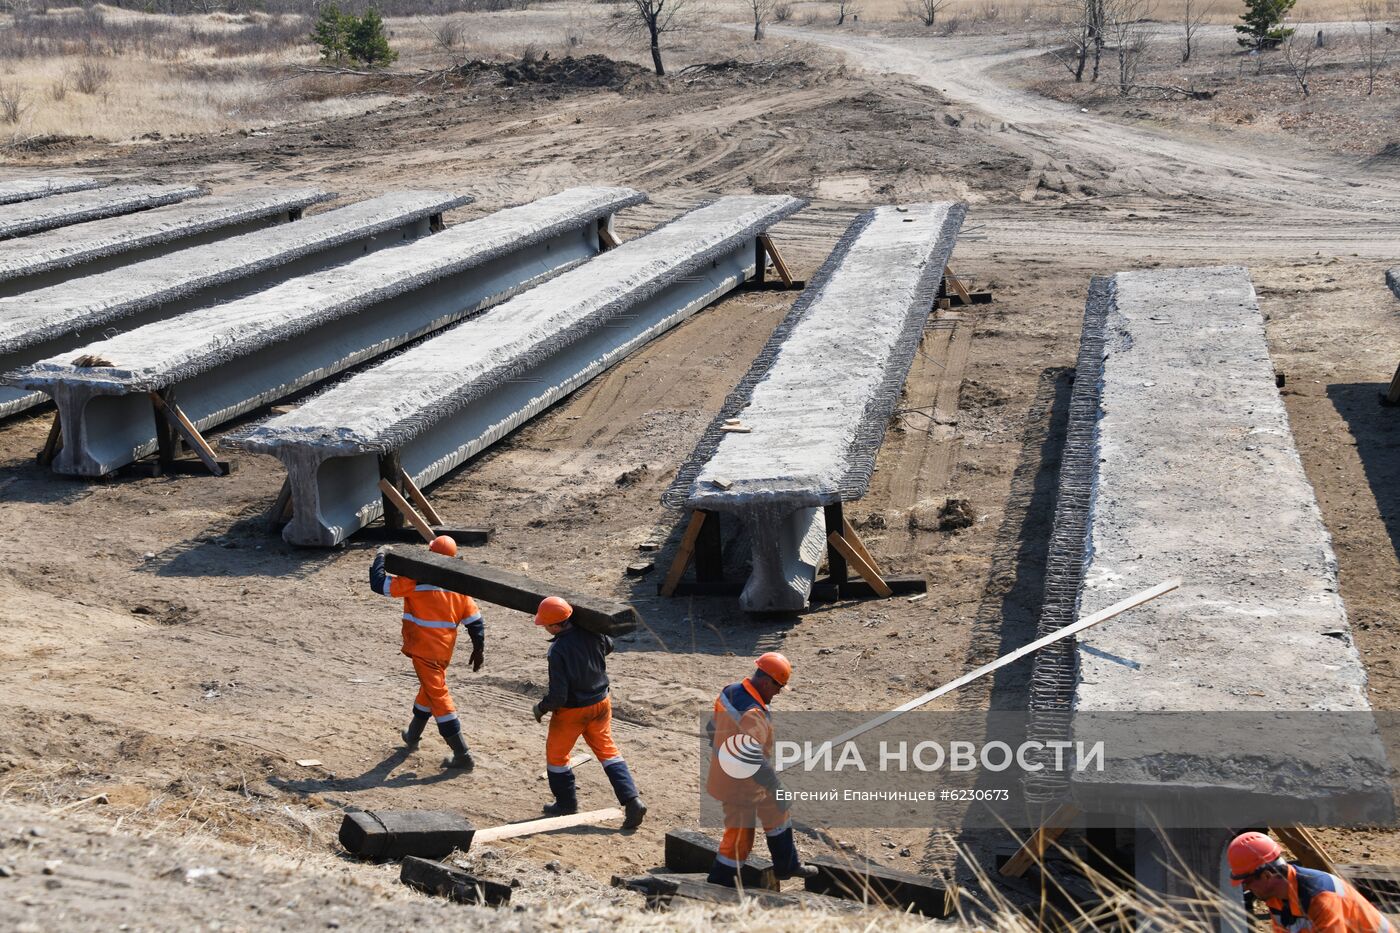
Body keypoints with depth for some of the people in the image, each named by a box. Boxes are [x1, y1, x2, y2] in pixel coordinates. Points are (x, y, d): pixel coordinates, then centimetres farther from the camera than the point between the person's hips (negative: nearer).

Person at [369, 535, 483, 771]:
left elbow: (379, 584, -13)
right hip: (445, 650, 6)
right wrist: (479, 648, 12)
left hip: (422, 649, -6)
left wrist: (380, 558, 2)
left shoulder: (417, 580, -16)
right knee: (430, 687, 27)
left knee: (439, 696, -5)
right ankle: (412, 735, 48)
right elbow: (474, 620, 2)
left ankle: (462, 755, -7)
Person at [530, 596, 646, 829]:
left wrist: (540, 708, -7)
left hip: (571, 712, -6)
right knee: (607, 750, 15)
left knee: (556, 755, 17)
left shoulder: (558, 650, -29)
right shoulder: (592, 633, -11)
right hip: (600, 703, 6)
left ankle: (567, 804, 30)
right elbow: (608, 646, 15)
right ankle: (632, 800, 3)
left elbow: (558, 696, -26)